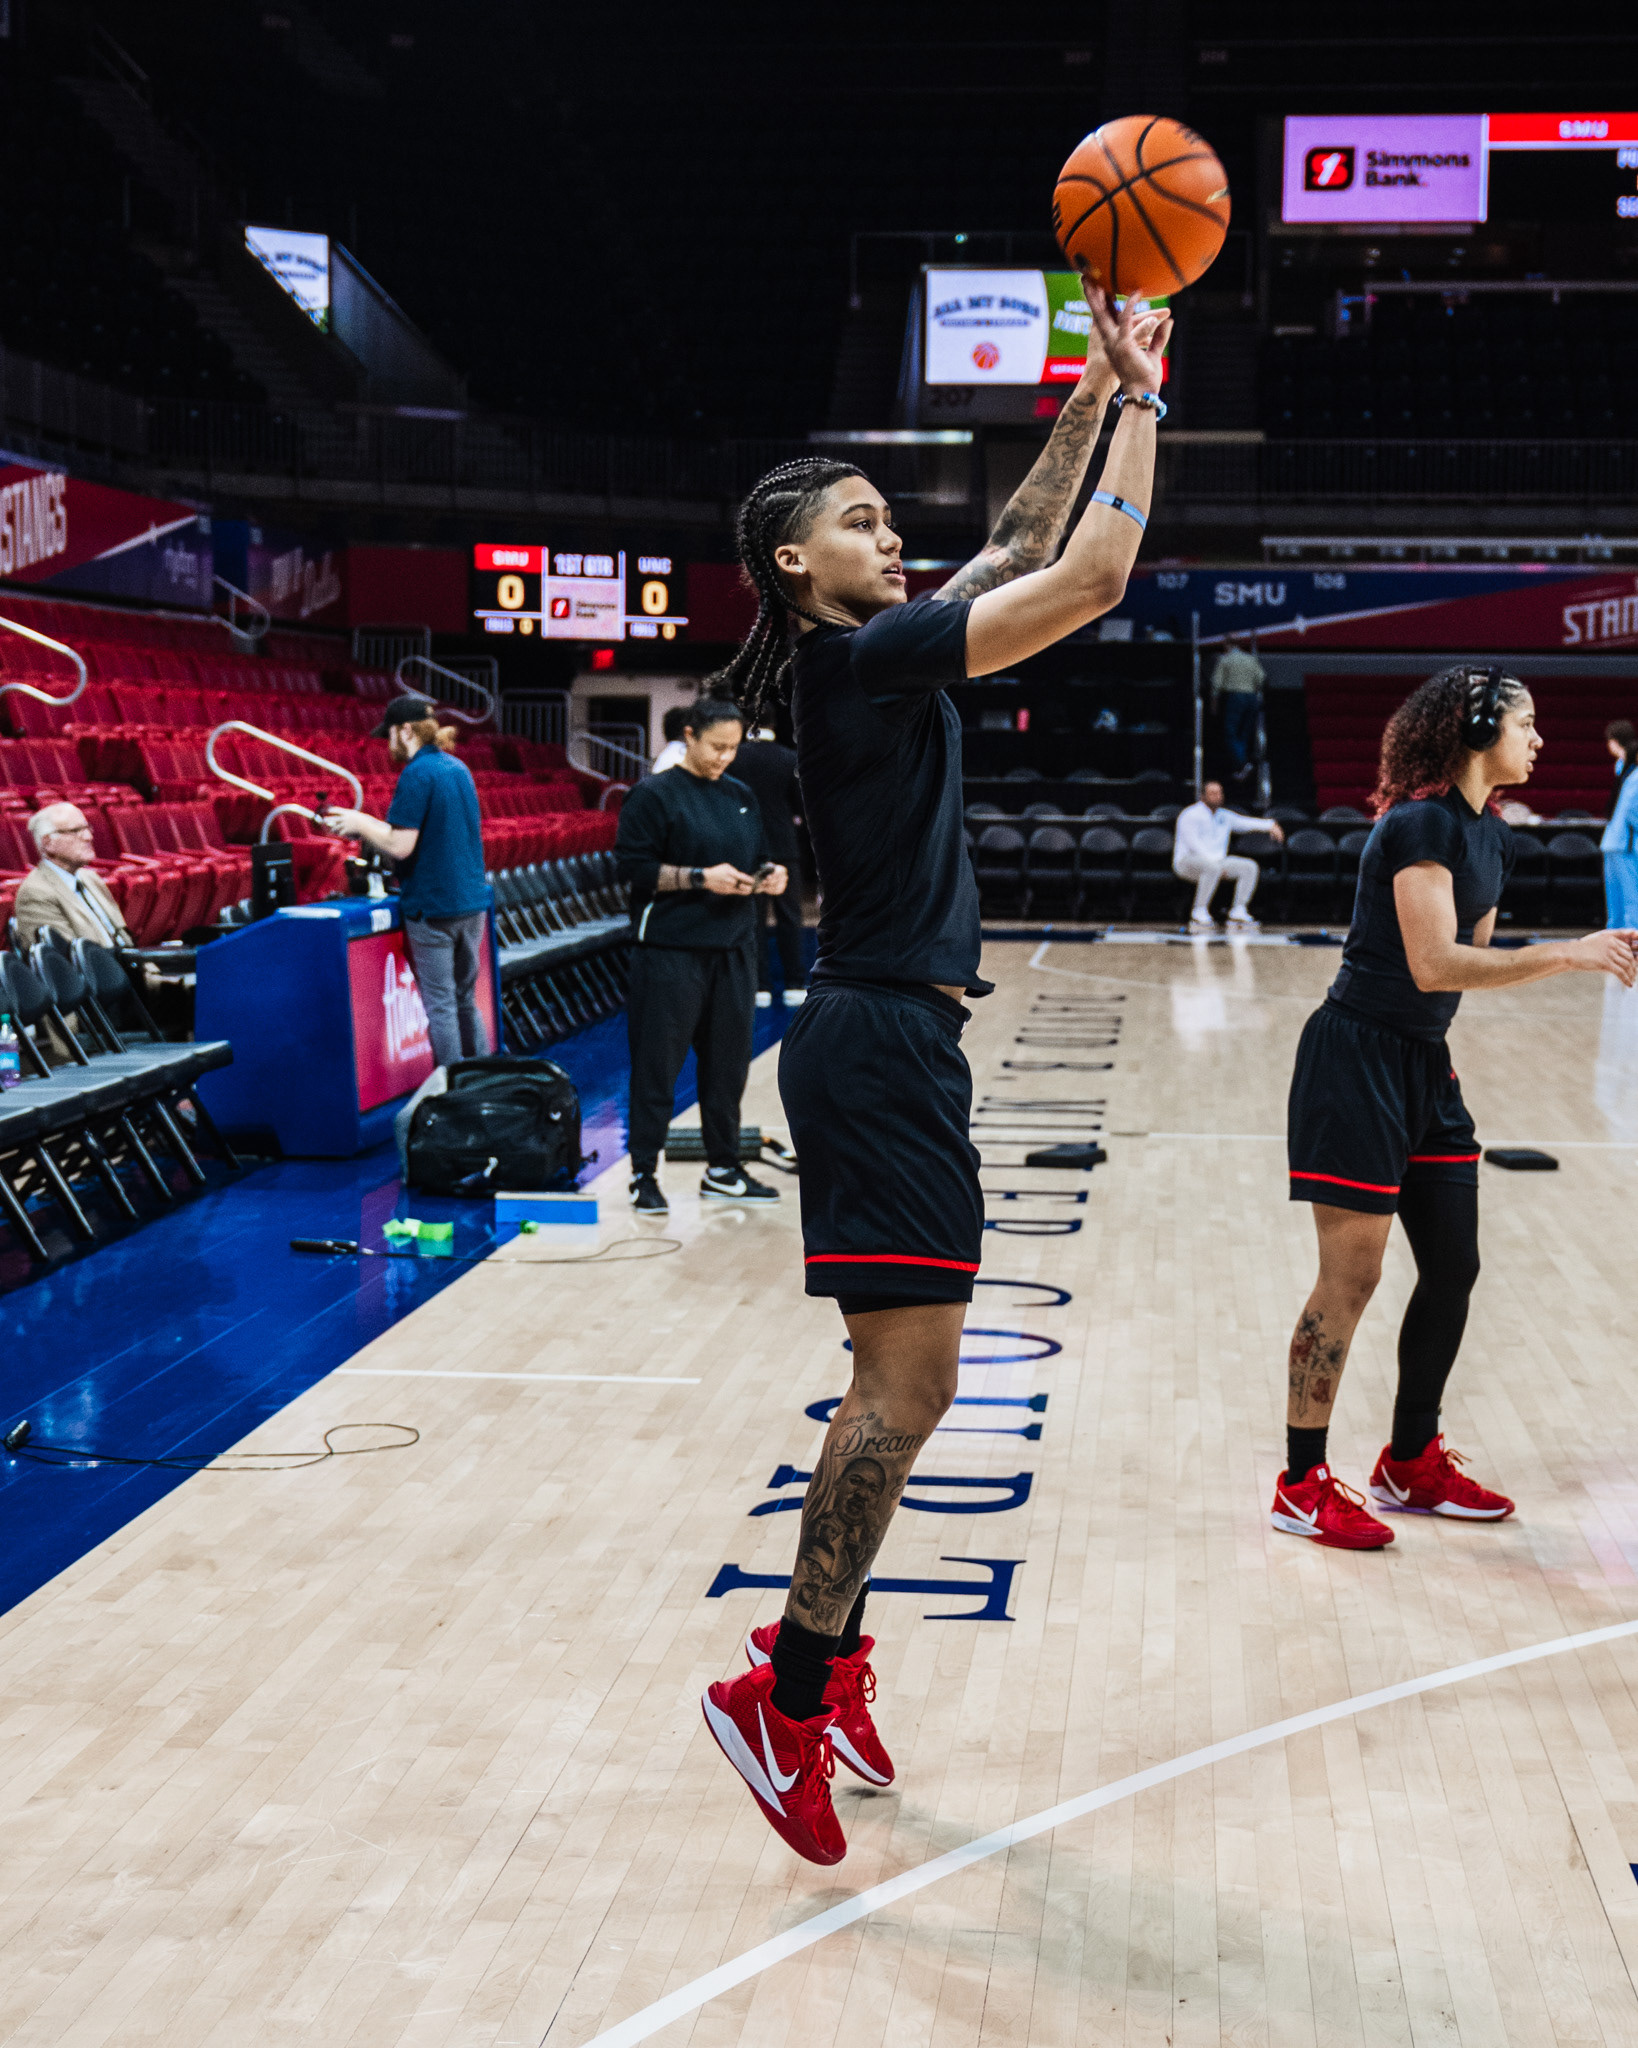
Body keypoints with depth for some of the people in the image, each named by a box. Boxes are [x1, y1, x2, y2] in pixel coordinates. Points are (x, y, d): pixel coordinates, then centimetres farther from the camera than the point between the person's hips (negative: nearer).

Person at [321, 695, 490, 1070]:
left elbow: (401, 845, -19)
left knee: (440, 1004, 1)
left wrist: (360, 824, -3)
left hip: (433, 908, -8)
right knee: (466, 1000, 16)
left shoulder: (416, 774, -14)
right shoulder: (457, 768, 12)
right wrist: (364, 825, 17)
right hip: (472, 902, 8)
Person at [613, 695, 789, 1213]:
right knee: (658, 1063, -2)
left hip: (733, 948, 6)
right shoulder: (655, 796, -5)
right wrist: (701, 878, -18)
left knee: (729, 1062, 11)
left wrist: (770, 876, 0)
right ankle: (644, 1174, 7)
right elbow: (634, 867, -10)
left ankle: (723, 1169, 22)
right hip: (671, 951, -6)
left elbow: (757, 858, 23)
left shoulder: (741, 796, 14)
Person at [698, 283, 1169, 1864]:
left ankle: (820, 1648, 23)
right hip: (881, 1037, -10)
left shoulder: (872, 655, 15)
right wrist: (1142, 397, -2)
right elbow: (1094, 575, -14)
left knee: (899, 1376, 14)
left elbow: (1023, 548, 24)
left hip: (886, 1035, 10)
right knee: (908, 1382, -9)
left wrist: (1095, 395, 19)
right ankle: (787, 1691, -3)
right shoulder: (864, 658, -12)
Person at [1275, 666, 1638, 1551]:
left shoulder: (1491, 836, 12)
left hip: (1423, 1064, 9)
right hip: (1357, 1059, -9)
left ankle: (1411, 1464, 27)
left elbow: (1477, 960, 13)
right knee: (1350, 1278, -5)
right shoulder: (1420, 824, -16)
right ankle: (1302, 1485, 6)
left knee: (1453, 1268, 12)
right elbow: (1434, 964, -23)